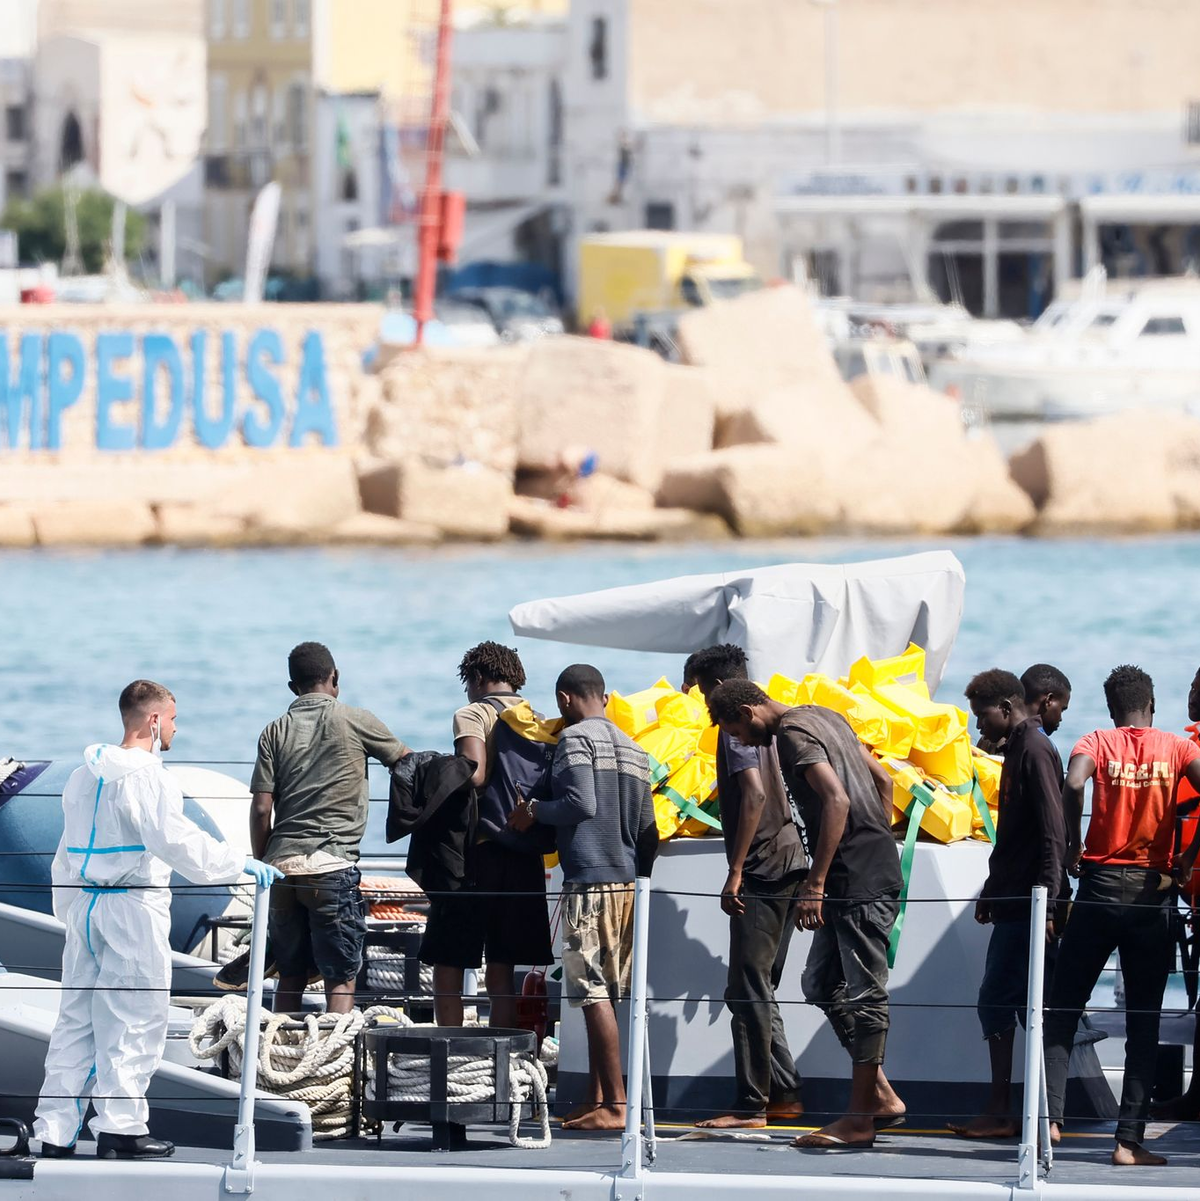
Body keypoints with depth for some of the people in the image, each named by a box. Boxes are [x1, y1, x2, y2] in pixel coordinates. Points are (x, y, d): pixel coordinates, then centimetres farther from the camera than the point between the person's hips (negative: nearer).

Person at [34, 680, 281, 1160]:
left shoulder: (83, 776, 14)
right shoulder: (147, 776, -12)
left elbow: (65, 856, 17)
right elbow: (175, 840, -23)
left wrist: (67, 913, 22)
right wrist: (240, 864, -17)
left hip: (83, 902, 8)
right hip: (133, 905, -8)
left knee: (76, 1020, 8)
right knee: (133, 1022, -2)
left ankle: (55, 1130, 7)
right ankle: (120, 1126, -3)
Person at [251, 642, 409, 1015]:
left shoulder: (276, 731, 9)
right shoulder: (356, 722, 2)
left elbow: (261, 810, 5)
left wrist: (262, 867, 14)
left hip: (282, 862, 4)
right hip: (332, 865, -4)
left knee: (290, 977, 12)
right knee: (341, 977, -3)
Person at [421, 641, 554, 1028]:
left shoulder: (472, 715, -5)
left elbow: (474, 775, -19)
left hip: (476, 850, -5)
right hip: (525, 854, 5)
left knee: (448, 962, 2)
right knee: (502, 970, 8)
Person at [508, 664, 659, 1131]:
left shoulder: (576, 737, -5)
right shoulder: (632, 747, 18)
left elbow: (582, 803, -18)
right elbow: (646, 826, 17)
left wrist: (534, 811, -3)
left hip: (590, 880, -8)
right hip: (626, 880, 8)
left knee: (594, 992, -9)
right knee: (603, 995, 12)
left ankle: (615, 1105, -13)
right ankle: (596, 1099, 14)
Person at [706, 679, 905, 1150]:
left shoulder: (791, 735, -11)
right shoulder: (824, 717, 18)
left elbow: (837, 799, -23)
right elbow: (883, 780, 23)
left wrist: (815, 883, -23)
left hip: (858, 881, -10)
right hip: (878, 866, 10)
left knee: (862, 992, -6)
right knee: (820, 983, 14)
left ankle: (861, 1117, -3)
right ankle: (880, 1095, 13)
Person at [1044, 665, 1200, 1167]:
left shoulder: (1097, 743, 2)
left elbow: (1073, 783, -20)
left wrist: (1072, 847, -8)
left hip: (1101, 885, 0)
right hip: (1154, 892, 1)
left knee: (1063, 1007, 9)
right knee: (1144, 1021, 3)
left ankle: (1050, 1116, -2)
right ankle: (1130, 1139, -2)